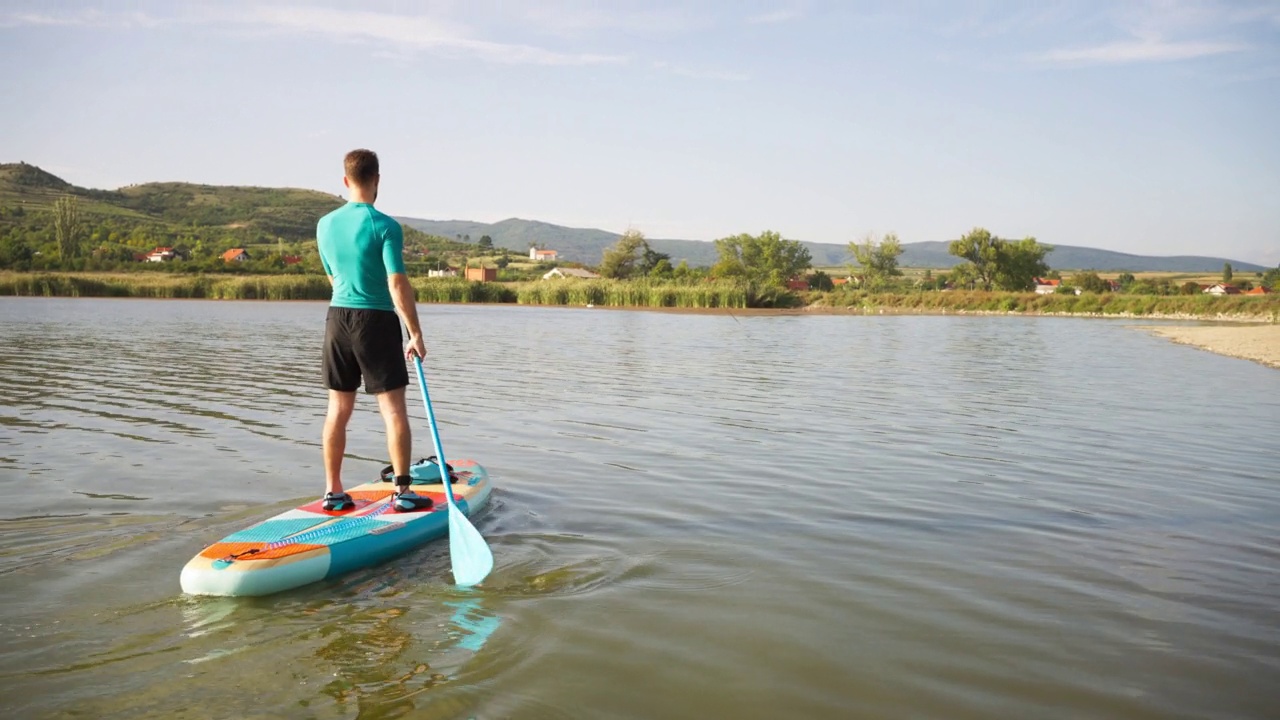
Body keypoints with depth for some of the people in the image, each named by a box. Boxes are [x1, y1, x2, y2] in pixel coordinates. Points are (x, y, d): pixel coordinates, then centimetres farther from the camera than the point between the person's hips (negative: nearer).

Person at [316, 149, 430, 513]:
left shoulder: (325, 225, 7)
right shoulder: (386, 226, -11)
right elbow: (398, 284, -16)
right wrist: (415, 334, -11)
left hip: (337, 318, 5)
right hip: (376, 320, -5)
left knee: (338, 409, 11)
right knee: (393, 408, 1)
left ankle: (333, 492, 16)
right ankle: (403, 491, 2)